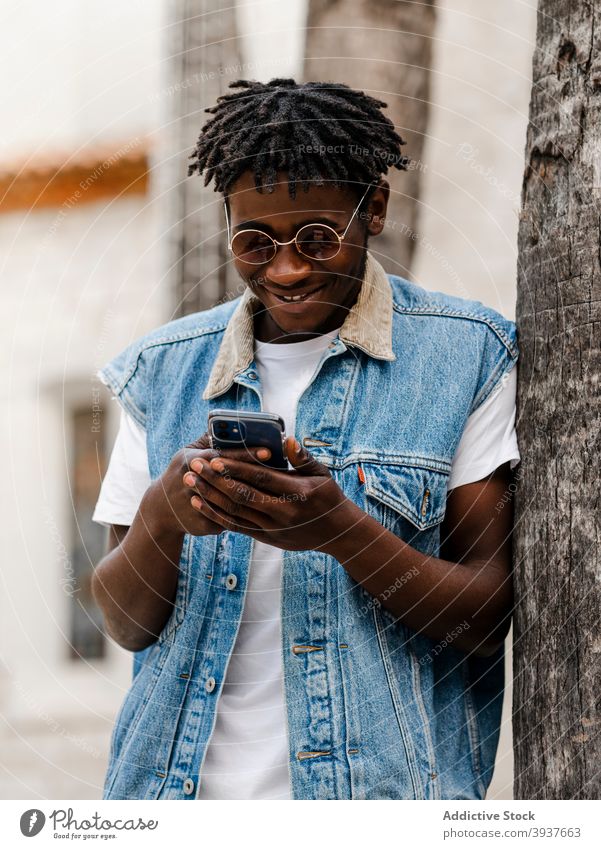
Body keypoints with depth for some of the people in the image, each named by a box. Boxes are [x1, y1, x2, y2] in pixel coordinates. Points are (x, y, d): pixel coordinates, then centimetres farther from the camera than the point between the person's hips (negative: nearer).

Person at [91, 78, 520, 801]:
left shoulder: (466, 358, 2)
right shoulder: (165, 370, 11)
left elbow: (487, 619, -2)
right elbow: (127, 625, 8)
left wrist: (343, 532, -17)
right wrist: (164, 517, -12)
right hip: (182, 783, 3)